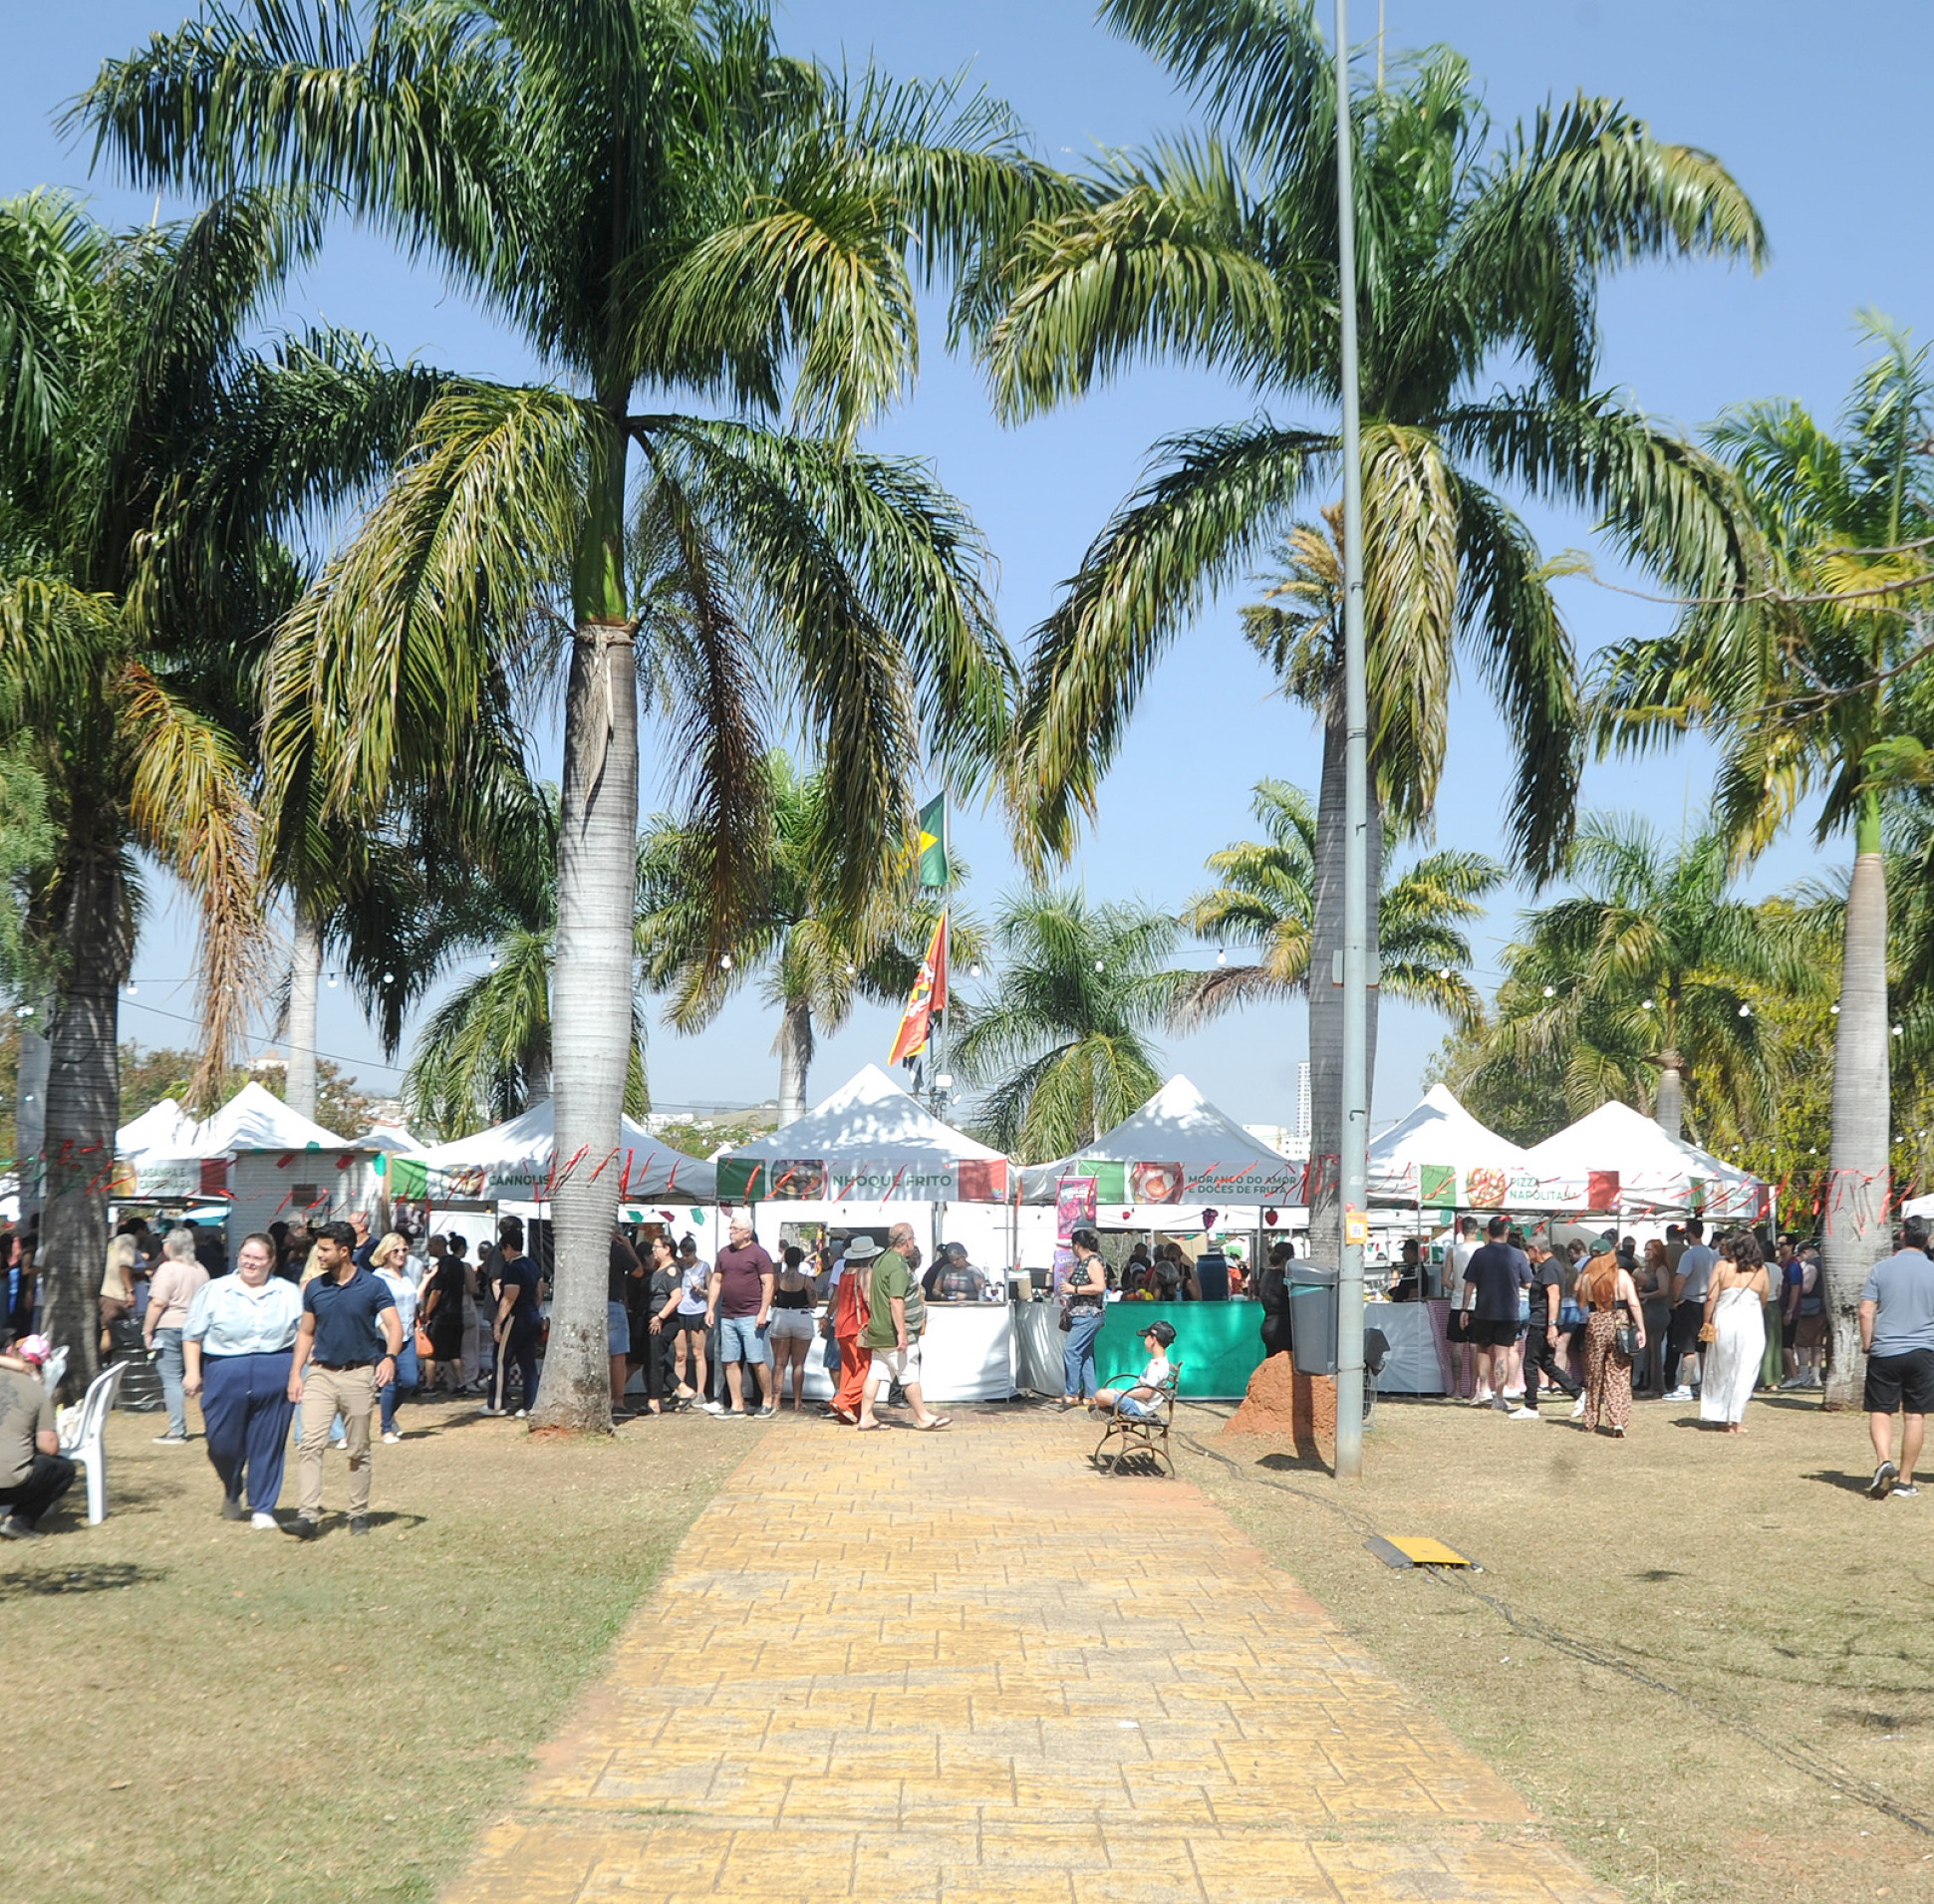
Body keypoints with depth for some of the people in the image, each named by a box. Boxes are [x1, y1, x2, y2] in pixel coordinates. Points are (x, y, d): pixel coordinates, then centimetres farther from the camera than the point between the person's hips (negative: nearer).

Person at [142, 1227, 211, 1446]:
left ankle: (177, 1432, -7)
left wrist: (147, 1330, -10)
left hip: (169, 1327, -7)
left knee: (171, 1380, -5)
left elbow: (158, 1303, -16)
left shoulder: (168, 1269, -11)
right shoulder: (200, 1270, 13)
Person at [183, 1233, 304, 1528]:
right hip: (225, 1377, 0)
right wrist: (192, 1371, 0)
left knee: (268, 1444, 1)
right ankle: (232, 1492, 29)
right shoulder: (213, 1291, 8)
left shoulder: (289, 1294, 12)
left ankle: (262, 1508, 13)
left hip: (275, 1379, 0)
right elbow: (192, 1335, 8)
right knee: (222, 1442, 0)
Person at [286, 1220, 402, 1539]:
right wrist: (296, 1373, 7)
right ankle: (309, 1514, -15)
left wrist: (390, 1357, -30)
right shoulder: (314, 1288, 7)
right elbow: (306, 1332, 14)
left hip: (359, 1373, -2)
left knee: (358, 1450, 6)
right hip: (321, 1372, 2)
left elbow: (393, 1325, -12)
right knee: (311, 1444, -12)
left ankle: (359, 1514, 17)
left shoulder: (373, 1286, -4)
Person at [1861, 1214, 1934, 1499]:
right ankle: (1905, 1481, 9)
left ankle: (1884, 1461, -17)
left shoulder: (1882, 1268, -2)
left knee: (1880, 1411, 6)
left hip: (1885, 1351, -1)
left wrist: (1867, 1346, 4)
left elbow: (1866, 1312, -5)